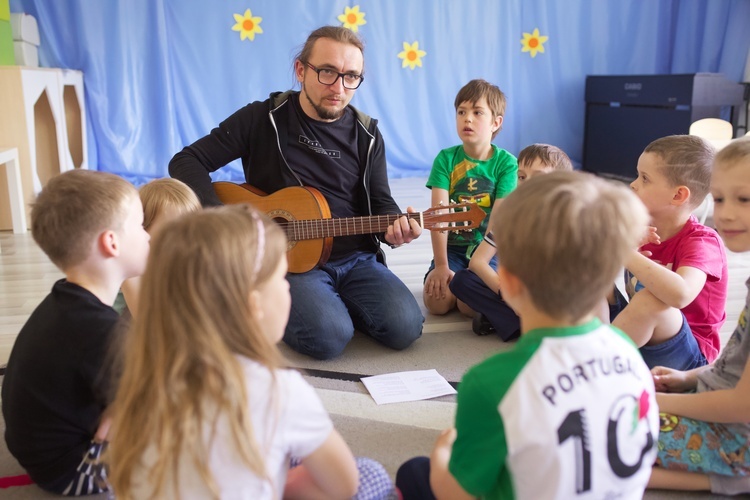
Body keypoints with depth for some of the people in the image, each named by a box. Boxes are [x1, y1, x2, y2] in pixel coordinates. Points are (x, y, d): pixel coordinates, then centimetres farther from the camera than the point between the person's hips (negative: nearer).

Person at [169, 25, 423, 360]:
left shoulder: (366, 134, 6)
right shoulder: (263, 118, -3)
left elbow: (380, 202, 9)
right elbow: (187, 162, -3)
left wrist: (394, 225, -15)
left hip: (357, 260, 4)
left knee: (404, 327, -20)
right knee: (329, 337, -29)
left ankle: (335, 303, 9)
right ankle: (278, 307, 5)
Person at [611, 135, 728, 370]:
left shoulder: (701, 242, -19)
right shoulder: (642, 226, 0)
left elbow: (680, 294, -40)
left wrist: (626, 254, -36)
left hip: (687, 356, -6)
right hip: (642, 341, 6)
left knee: (650, 300, -35)